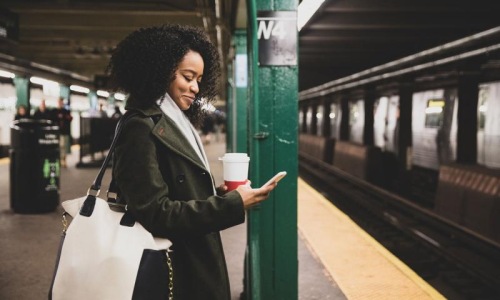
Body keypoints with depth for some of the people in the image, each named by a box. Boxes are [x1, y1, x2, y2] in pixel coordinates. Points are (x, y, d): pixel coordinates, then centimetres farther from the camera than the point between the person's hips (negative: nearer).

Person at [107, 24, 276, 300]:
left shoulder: (174, 124, 11)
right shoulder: (141, 129, -18)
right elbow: (156, 214, -24)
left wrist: (216, 195, -3)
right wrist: (233, 204, -23)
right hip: (177, 275, -9)